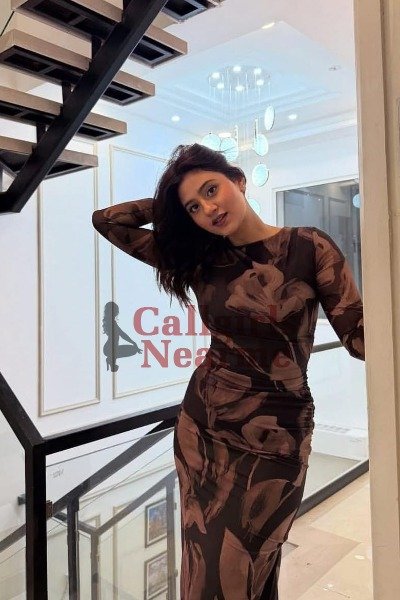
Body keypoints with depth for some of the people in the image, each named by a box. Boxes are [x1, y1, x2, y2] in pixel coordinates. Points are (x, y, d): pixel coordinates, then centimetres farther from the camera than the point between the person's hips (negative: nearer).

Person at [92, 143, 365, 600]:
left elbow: (359, 334, -11)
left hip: (274, 436, -3)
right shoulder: (200, 260, 1)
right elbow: (108, 220, 5)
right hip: (200, 426, 4)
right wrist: (172, 203, 4)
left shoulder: (309, 246, -8)